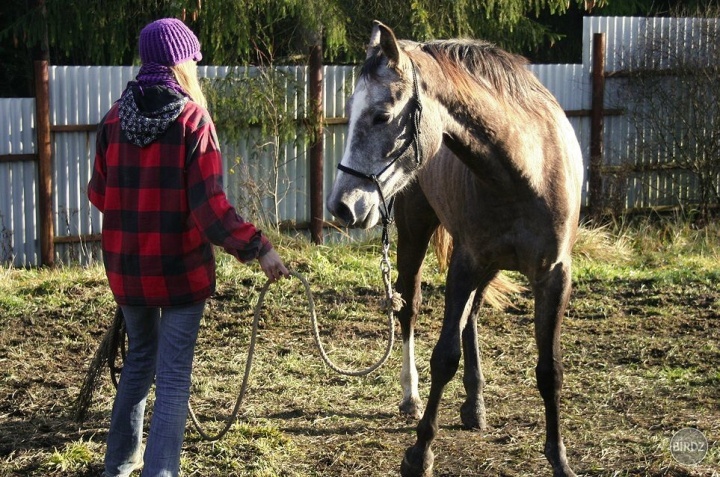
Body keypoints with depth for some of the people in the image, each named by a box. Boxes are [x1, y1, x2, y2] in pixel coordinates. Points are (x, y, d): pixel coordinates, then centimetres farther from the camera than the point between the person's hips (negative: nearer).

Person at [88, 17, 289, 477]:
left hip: (126, 265, 6)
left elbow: (99, 192, 10)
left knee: (140, 358, 24)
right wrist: (258, 247, -17)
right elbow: (210, 205, -19)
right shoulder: (192, 118, -13)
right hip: (180, 267, -5)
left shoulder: (115, 118, 1)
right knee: (173, 378, -1)